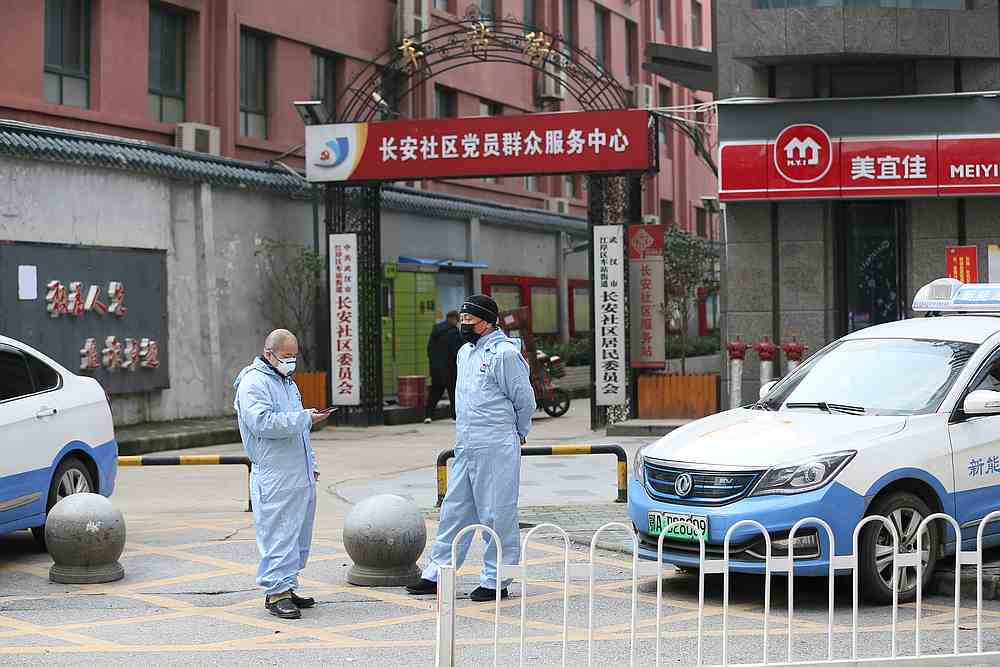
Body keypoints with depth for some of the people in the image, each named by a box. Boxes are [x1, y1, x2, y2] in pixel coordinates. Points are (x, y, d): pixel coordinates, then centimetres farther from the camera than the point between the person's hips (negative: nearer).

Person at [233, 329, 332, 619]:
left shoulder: (287, 382, 21)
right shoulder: (253, 383, -9)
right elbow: (264, 422, -24)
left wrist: (311, 464, 27)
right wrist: (305, 418, -23)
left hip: (300, 476, 9)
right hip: (275, 480, -9)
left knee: (299, 535, 11)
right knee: (279, 534, -9)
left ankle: (286, 587, 19)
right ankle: (276, 592, -6)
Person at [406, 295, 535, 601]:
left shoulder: (504, 353, -12)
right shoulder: (465, 352, 15)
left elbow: (525, 401, -7)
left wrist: (515, 435, 6)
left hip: (496, 449, -9)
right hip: (465, 447, 9)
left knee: (497, 515, -1)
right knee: (454, 511, 12)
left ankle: (495, 581, 6)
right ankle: (436, 574, 17)